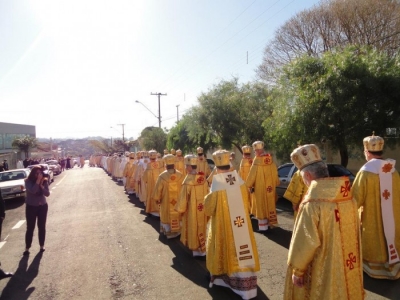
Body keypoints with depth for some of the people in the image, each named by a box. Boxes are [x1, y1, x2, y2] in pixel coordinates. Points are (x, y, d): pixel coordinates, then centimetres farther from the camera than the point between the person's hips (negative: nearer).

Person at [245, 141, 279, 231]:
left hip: (260, 187, -5)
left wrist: (249, 185, -1)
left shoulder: (257, 161, -18)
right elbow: (275, 172, 6)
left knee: (261, 205, 3)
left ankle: (263, 225, 8)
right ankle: (269, 221, 29)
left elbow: (252, 174, -13)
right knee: (269, 203, 16)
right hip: (270, 187, 6)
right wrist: (275, 183, 18)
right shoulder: (270, 159, -2)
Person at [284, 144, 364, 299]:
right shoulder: (349, 197, -6)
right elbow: (354, 233, 4)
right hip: (348, 268, 6)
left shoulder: (312, 204, -26)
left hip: (324, 271, -6)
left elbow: (305, 242, -21)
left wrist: (297, 270, -7)